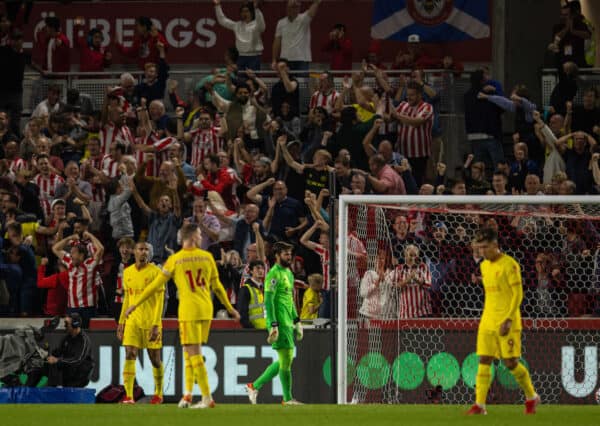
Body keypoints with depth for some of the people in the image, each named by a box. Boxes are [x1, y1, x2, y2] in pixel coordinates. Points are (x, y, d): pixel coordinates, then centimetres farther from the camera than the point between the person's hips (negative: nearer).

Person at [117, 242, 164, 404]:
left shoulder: (155, 272, -6)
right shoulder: (127, 273, 10)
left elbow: (160, 300, -9)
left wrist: (156, 325, -16)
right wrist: (121, 322, 13)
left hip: (151, 322, -3)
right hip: (133, 321, 3)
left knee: (155, 359, 4)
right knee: (129, 356, -10)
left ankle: (158, 393, 21)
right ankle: (128, 395, -14)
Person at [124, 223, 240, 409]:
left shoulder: (175, 260, -4)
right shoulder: (207, 257, 5)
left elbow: (156, 285, -1)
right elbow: (217, 287, 11)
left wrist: (135, 305, 8)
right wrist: (230, 308, 24)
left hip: (188, 310, -4)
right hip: (206, 310, 4)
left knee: (194, 353, -4)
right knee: (193, 353, 15)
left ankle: (207, 398, -9)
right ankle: (188, 394, 10)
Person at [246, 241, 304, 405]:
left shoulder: (289, 273, 19)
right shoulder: (274, 274, -11)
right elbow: (268, 301, -16)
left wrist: (297, 322, 22)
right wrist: (273, 325, -22)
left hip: (288, 323, 10)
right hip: (279, 322, -10)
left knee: (285, 361, 11)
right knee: (286, 359, -8)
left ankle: (255, 386, 19)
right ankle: (287, 399, -2)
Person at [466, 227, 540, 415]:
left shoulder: (509, 264, -10)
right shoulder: (484, 265, 13)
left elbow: (518, 294, -13)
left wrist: (509, 319, -19)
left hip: (507, 323, -7)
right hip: (487, 322, 7)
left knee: (511, 362, -4)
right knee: (484, 361, -3)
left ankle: (531, 397, 16)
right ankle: (479, 405, -5)